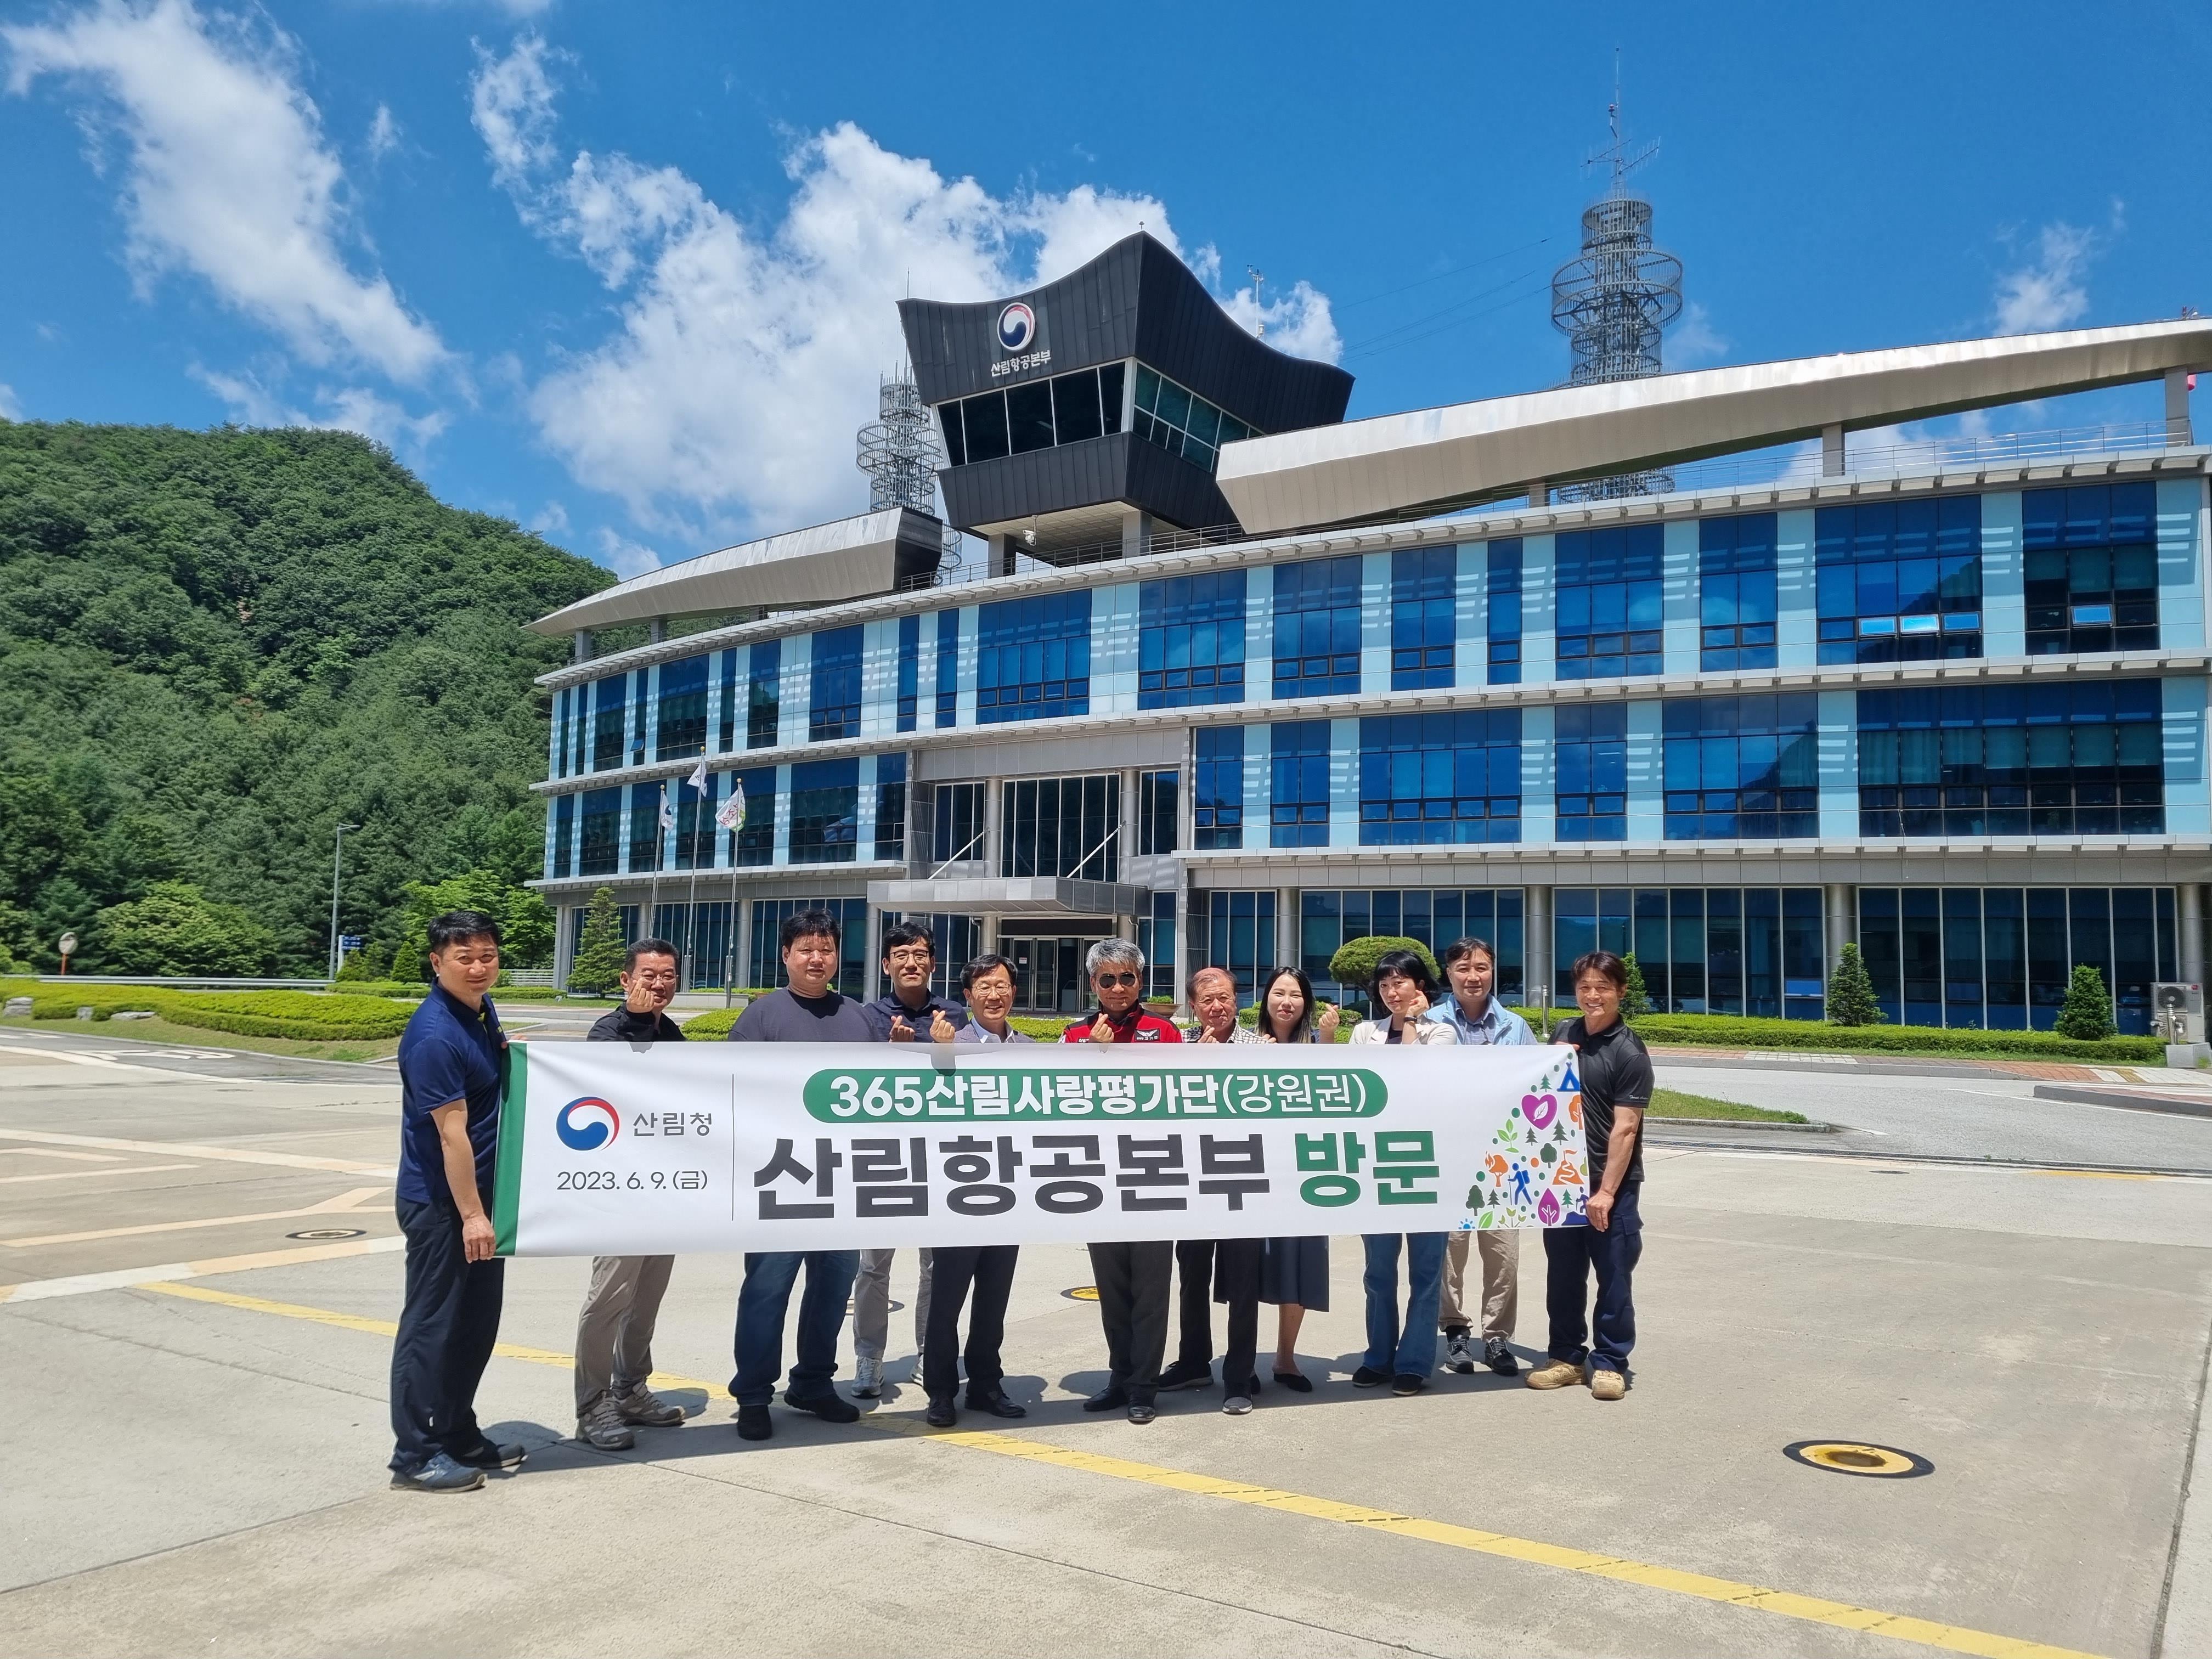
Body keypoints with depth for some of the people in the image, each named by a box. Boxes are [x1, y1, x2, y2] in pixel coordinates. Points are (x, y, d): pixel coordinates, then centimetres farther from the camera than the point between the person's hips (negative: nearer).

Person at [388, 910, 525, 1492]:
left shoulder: (482, 1009, 5)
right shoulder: (435, 1036, -22)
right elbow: (452, 1133, -22)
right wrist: (471, 1215, -20)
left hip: (478, 1192, 9)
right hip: (441, 1202, -9)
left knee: (476, 1323, 17)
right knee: (432, 1326, 0)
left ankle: (458, 1437, 29)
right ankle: (415, 1456, 11)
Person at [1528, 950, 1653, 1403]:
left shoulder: (1629, 1052, -11)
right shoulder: (1563, 1035, 7)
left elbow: (1624, 1129, -15)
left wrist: (1606, 1191, -19)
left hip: (1610, 1184, -5)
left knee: (1613, 1276, 3)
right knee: (1563, 1274, 12)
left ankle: (1609, 1363, 15)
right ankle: (1567, 1356, 24)